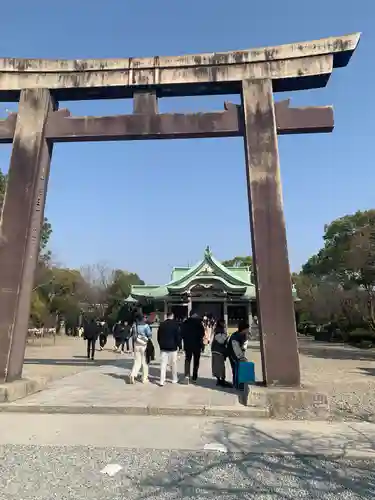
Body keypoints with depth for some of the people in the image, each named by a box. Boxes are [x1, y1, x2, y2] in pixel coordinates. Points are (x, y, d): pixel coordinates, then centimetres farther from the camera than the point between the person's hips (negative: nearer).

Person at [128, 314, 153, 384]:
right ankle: (144, 378, 16)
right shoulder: (145, 326, -13)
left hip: (136, 345, 3)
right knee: (144, 362, 10)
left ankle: (132, 375, -9)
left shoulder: (134, 325, 0)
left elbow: (133, 335, 8)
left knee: (137, 361, 11)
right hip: (144, 345, -3)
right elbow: (149, 334, -16)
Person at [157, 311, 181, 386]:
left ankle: (162, 381, 1)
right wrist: (178, 345, 2)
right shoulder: (175, 324, -9)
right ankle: (174, 379, 22)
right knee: (173, 364, 11)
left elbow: (158, 336, 7)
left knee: (163, 364, 4)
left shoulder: (162, 324, 1)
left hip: (163, 347, 3)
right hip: (172, 347, -2)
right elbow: (178, 336, -10)